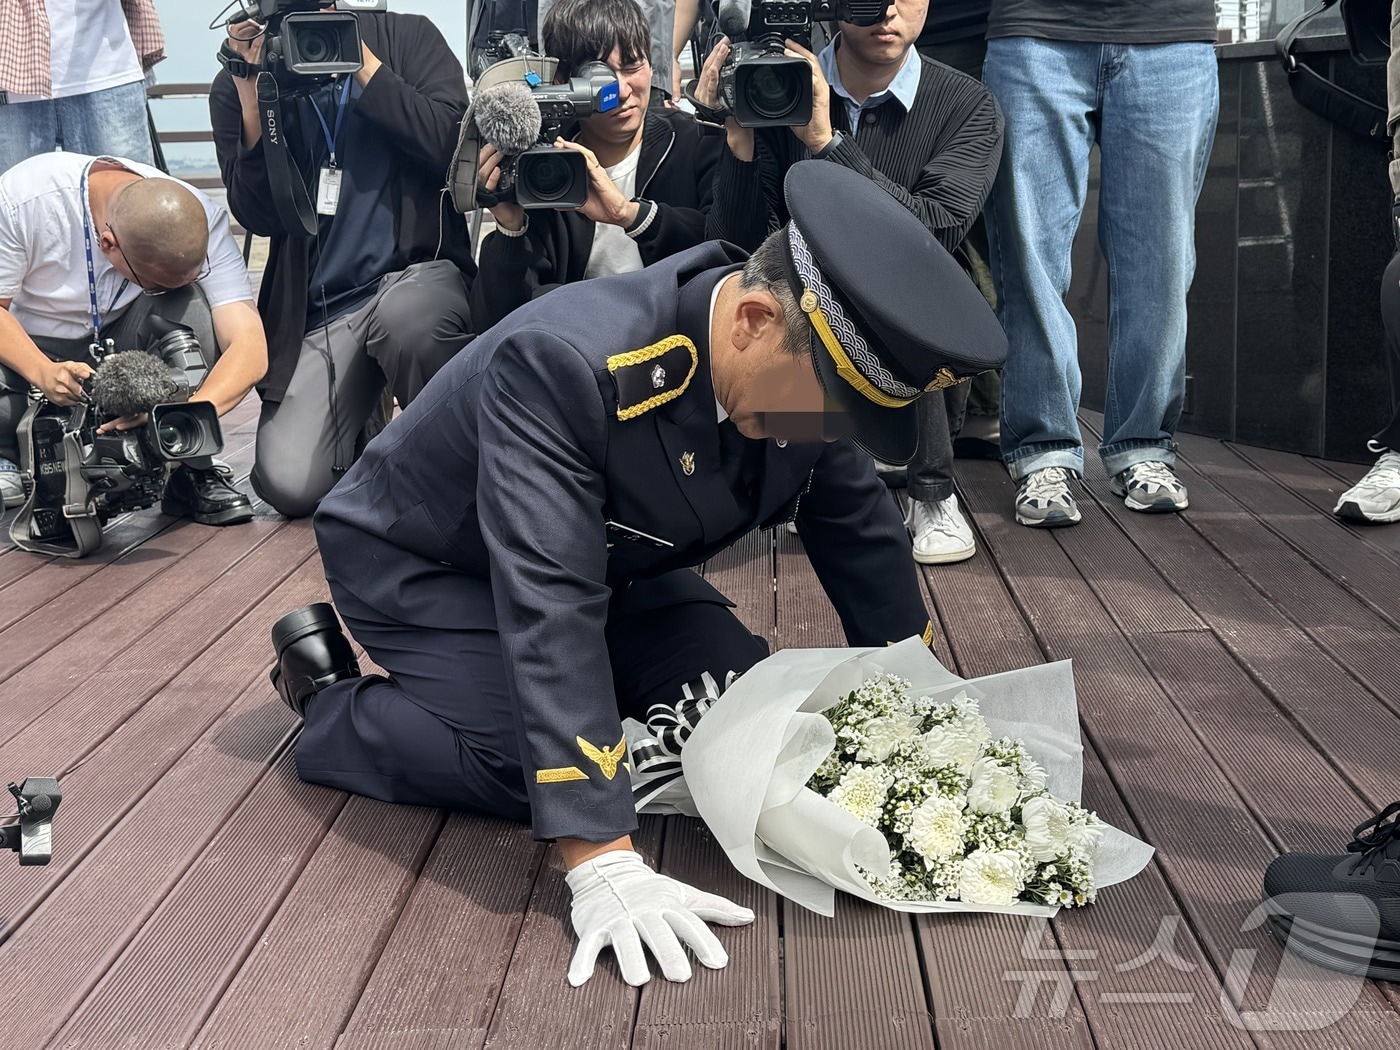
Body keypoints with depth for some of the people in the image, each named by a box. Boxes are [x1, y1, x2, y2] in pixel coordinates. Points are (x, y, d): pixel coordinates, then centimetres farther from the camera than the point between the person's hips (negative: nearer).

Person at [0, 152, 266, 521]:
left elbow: (250, 347, -32)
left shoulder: (203, 220, -26)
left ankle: (192, 468, -15)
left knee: (190, 304, -32)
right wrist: (43, 372, -40)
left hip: (120, 346, 1)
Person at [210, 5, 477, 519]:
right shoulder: (235, 87, 7)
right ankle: (362, 413, 22)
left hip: (417, 271, -2)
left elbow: (450, 145, -11)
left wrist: (362, 61, -11)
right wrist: (252, 96, -11)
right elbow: (259, 216, -3)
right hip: (315, 311, 2)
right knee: (290, 485, -14)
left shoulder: (407, 36, 4)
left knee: (404, 315, -40)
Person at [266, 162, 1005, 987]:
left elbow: (862, 534, -4)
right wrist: (602, 861, -47)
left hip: (607, 561, 7)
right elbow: (548, 609, -44)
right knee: (533, 768, -25)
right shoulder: (565, 363, -41)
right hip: (425, 566, -6)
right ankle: (336, 701, 1)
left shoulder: (803, 367, -18)